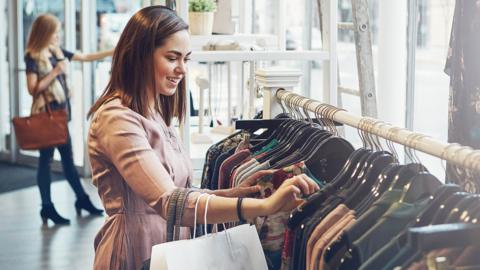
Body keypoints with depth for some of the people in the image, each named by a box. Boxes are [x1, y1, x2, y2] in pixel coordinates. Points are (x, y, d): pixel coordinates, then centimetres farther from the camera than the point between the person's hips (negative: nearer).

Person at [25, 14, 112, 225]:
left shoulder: (57, 51, 10)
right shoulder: (33, 57, -10)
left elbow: (86, 57, 15)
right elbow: (33, 89, -16)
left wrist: (113, 52, 10)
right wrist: (55, 72, -18)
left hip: (60, 112, 7)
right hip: (45, 114, -7)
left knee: (68, 157, 14)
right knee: (46, 159, 0)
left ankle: (82, 199, 23)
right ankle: (47, 207, 6)